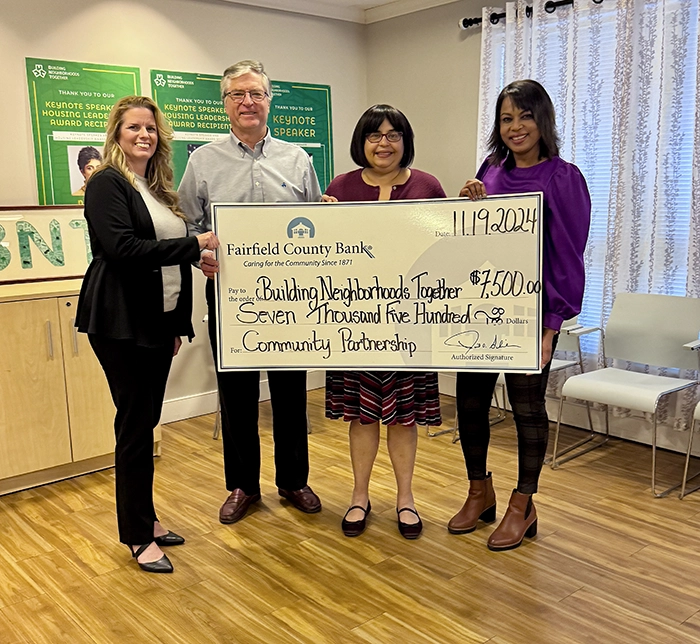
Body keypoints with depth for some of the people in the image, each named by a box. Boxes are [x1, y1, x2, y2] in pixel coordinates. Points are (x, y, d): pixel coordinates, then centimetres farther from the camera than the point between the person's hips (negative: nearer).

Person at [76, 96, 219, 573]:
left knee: (145, 421, 14)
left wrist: (178, 323, 17)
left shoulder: (160, 188, 16)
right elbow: (123, 248, -21)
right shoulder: (107, 184, -7)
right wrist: (196, 244, -19)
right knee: (136, 424, -1)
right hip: (121, 323, -7)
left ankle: (145, 519, 27)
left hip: (157, 320, 7)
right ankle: (139, 538, 12)